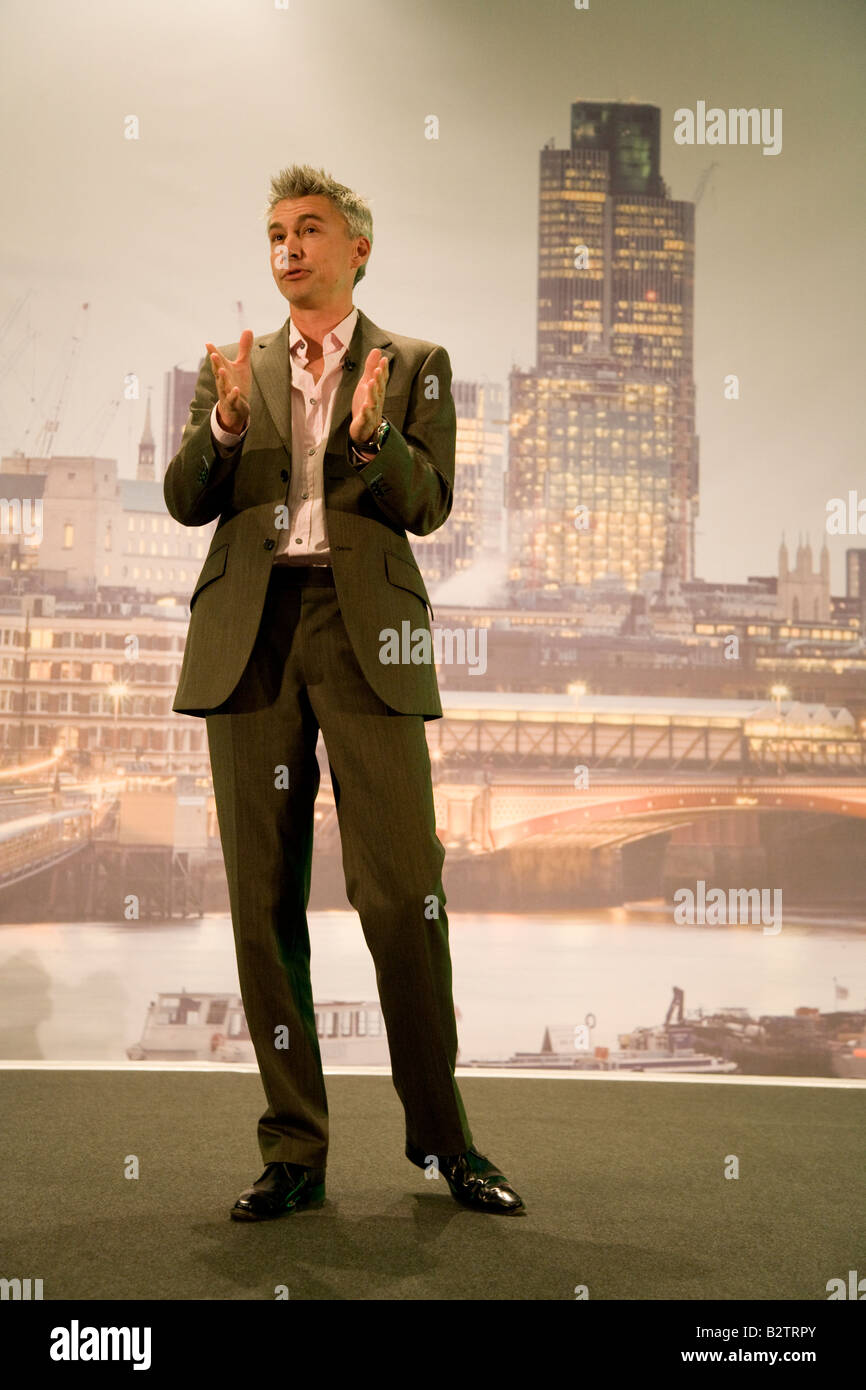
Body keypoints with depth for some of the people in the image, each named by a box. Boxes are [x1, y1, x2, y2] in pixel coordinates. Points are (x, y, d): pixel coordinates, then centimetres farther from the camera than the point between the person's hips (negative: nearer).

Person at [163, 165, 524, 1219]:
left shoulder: (414, 365, 13)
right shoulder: (238, 369, 18)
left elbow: (428, 504, 2)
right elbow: (186, 501, 9)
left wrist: (372, 432, -16)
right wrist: (226, 419, -9)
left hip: (366, 629, -2)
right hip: (251, 630, 3)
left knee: (402, 894, -8)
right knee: (263, 900, 2)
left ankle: (441, 1135, 9)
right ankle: (294, 1151, 13)